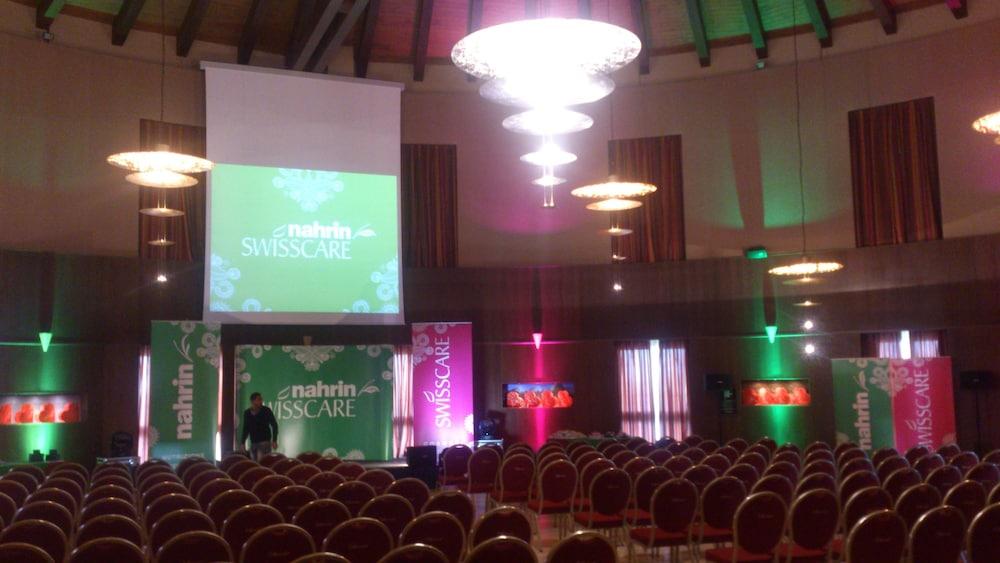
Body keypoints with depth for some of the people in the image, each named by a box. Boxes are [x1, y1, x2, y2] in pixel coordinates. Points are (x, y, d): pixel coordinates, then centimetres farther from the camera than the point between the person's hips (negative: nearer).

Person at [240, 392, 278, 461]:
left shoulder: (266, 411, -7)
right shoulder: (247, 413, 4)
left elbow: (274, 425, -4)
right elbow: (246, 429, 14)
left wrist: (274, 440, -10)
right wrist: (242, 442, 9)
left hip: (265, 442, -5)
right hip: (253, 443, 5)